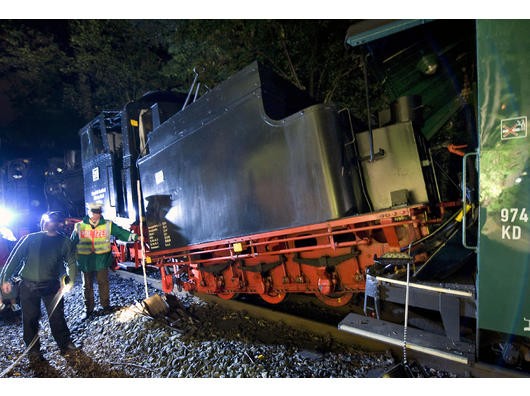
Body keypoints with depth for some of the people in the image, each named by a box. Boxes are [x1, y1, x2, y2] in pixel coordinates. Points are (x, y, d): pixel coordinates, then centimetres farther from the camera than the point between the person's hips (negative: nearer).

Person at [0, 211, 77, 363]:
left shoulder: (64, 241, 3)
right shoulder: (31, 238, 4)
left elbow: (71, 262, 2)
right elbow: (15, 258, 4)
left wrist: (70, 280, -9)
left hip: (51, 286, 0)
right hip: (28, 286, 0)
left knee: (57, 316, 3)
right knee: (30, 319, 7)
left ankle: (65, 345, 20)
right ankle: (33, 350, 24)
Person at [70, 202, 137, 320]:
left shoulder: (108, 225, -1)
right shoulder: (79, 226, 2)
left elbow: (121, 233, -6)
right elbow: (72, 243, 10)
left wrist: (134, 236, -18)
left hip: (102, 261, -1)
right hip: (85, 261, 1)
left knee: (103, 283, 8)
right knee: (87, 286, 12)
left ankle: (105, 305, 24)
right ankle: (88, 309, 26)